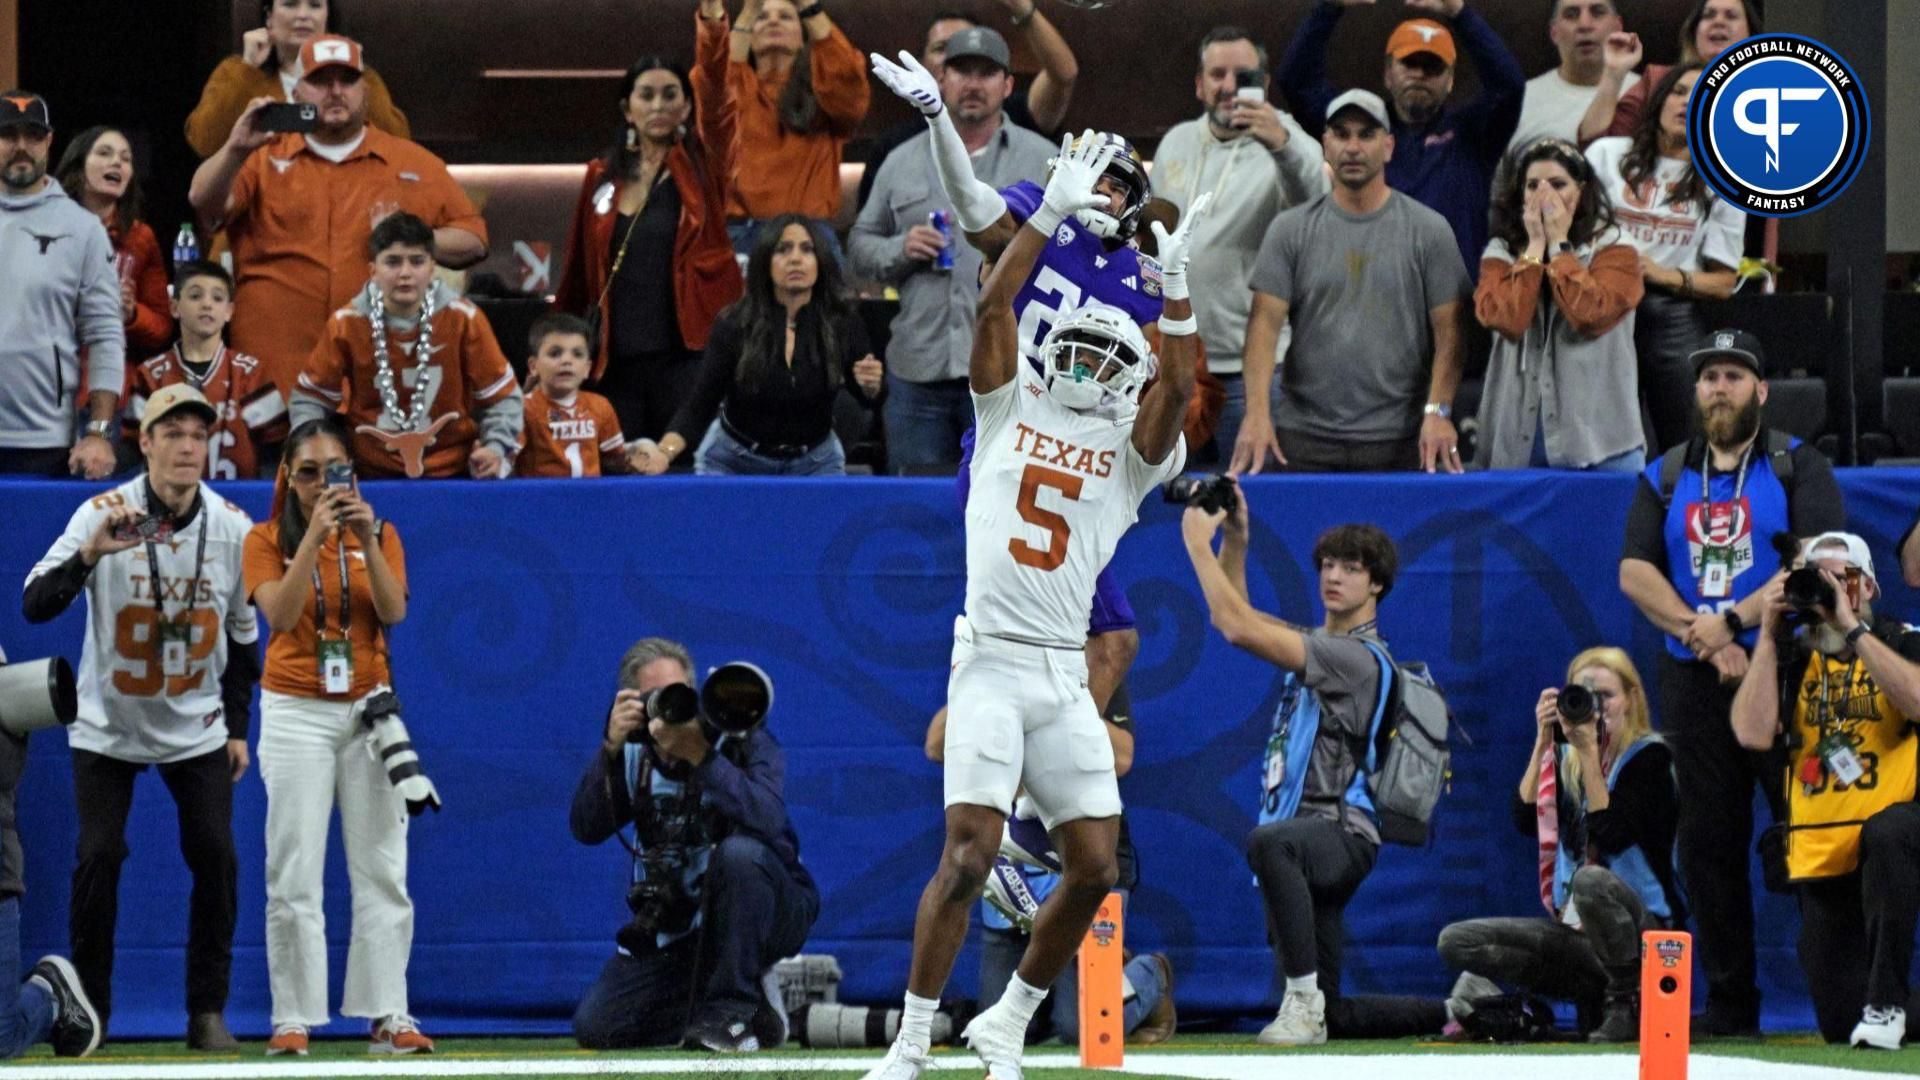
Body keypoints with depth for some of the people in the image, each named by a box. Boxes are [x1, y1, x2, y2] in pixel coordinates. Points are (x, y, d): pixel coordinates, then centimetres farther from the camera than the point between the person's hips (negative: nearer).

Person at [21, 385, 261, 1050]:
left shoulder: (233, 527, -7)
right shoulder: (101, 515, -17)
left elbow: (242, 634, 7)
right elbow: (34, 606, -26)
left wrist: (238, 727, 8)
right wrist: (90, 554, -42)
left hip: (197, 728, 2)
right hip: (108, 726, -2)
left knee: (216, 856, -7)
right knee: (99, 856, -11)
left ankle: (208, 1012, 5)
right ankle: (86, 1012, 3)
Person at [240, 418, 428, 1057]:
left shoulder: (379, 535, 8)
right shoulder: (267, 541, 2)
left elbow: (393, 612, -7)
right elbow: (280, 613, -14)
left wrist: (367, 540, -18)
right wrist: (314, 534, -20)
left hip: (368, 710, 2)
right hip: (296, 712, -2)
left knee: (381, 870, -2)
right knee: (293, 874, -6)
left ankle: (387, 1017, -1)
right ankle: (292, 1020, -4)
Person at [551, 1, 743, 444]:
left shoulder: (701, 166, 4)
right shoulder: (603, 176, 11)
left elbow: (715, 91, -11)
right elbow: (579, 270, 14)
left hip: (688, 354, -3)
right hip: (617, 360, 3)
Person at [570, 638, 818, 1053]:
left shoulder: (745, 740, -13)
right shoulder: (635, 756, 0)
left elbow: (767, 819, -33)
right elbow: (587, 829, -13)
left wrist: (699, 754, -40)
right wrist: (611, 749, -25)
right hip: (674, 931, 4)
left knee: (739, 852, -37)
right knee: (595, 1028, -9)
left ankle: (733, 1010, -24)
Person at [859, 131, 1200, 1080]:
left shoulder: (1132, 452, 12)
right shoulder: (1011, 408, 10)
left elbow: (1178, 390, -6)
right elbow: (994, 302, 0)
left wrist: (1176, 282, -14)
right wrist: (1053, 211, -6)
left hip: (1065, 680, 3)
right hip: (990, 664, -3)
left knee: (1094, 869, -2)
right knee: (970, 854, -15)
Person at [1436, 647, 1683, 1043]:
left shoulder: (1648, 757, -5)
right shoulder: (1566, 760, 11)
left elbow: (1613, 835, -19)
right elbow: (1526, 822, -5)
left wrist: (1590, 754, -18)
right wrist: (1544, 742, -9)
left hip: (1644, 927, -7)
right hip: (1576, 929, 7)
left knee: (1590, 880, -40)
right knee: (1457, 942, -10)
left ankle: (1630, 1004, -20)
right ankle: (1600, 992, -10)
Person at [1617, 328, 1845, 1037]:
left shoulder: (1798, 467, 5)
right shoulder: (1666, 478, 16)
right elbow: (1635, 572, 6)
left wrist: (1731, 619, -15)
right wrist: (1702, 637, -9)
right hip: (1694, 681, 4)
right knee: (1708, 842, 3)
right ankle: (1728, 1006, 8)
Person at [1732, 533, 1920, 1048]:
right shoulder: (1790, 656, 6)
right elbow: (1754, 734, -9)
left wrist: (1852, 629, -22)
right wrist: (1768, 633, -9)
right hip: (1821, 851, 3)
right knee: (1839, 1021, -2)